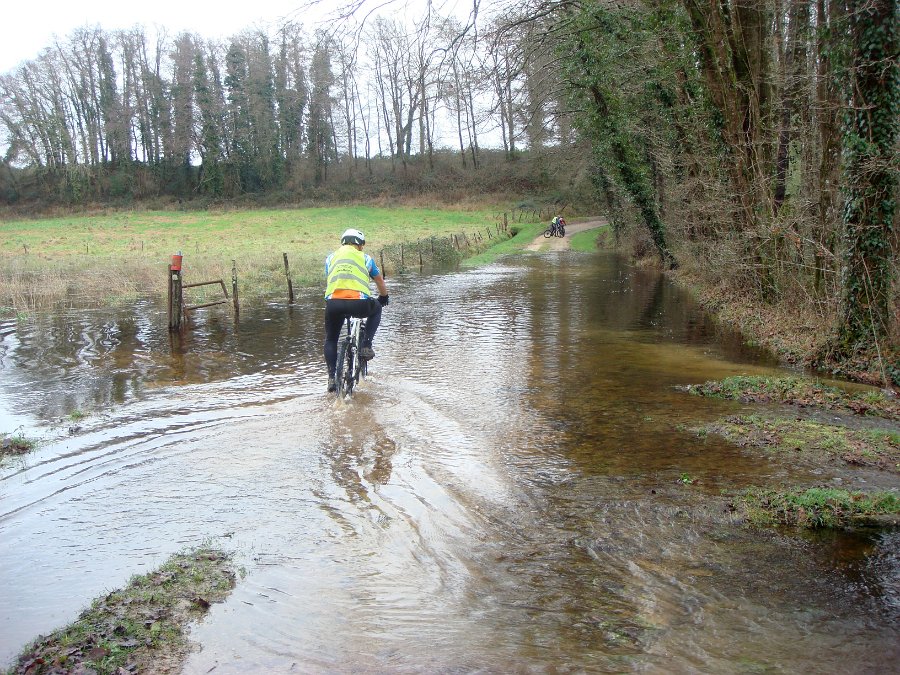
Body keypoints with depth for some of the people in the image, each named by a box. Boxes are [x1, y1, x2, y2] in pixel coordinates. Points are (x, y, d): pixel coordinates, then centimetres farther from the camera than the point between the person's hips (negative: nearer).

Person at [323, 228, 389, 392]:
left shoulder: (331, 258, 24)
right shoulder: (365, 258, 20)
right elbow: (381, 283, 32)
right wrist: (383, 298, 53)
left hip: (333, 303, 2)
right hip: (359, 303, -2)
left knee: (330, 340, 25)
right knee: (376, 309, 33)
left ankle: (331, 377, 14)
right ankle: (366, 346, 19)